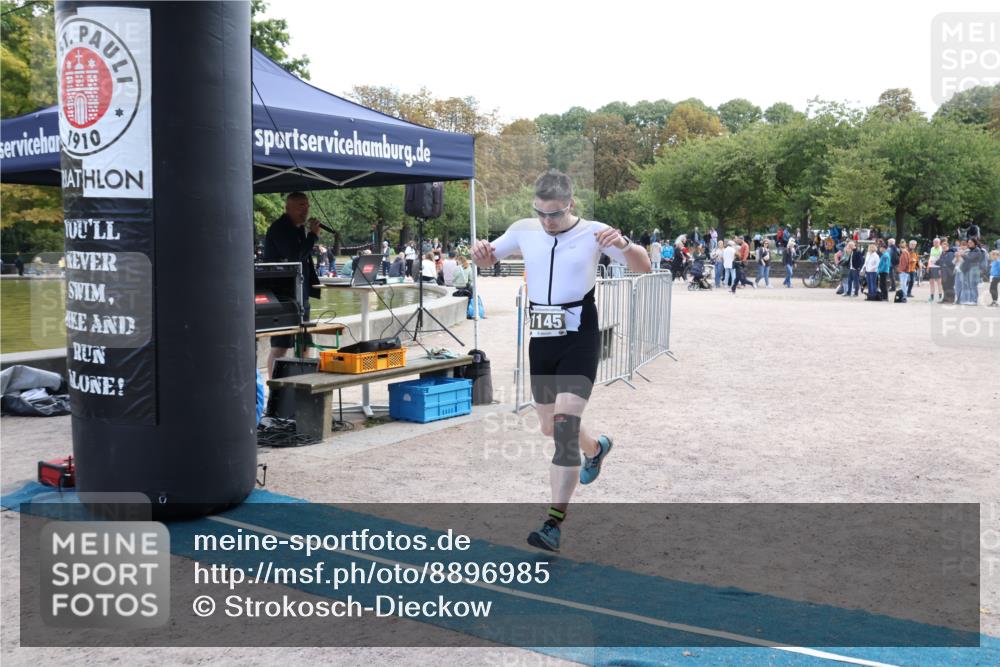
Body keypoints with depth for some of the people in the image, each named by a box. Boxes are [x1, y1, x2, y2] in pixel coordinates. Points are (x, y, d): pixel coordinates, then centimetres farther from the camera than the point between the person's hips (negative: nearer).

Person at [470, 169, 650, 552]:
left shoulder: (593, 232, -7)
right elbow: (487, 259, 16)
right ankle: (596, 448, 51)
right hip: (541, 339, 5)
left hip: (579, 338, -5)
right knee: (550, 428, 17)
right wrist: (480, 251, -10)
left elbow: (643, 268, -10)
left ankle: (554, 524, -15)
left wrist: (623, 244, -32)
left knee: (565, 425, -17)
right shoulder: (524, 230, 4)